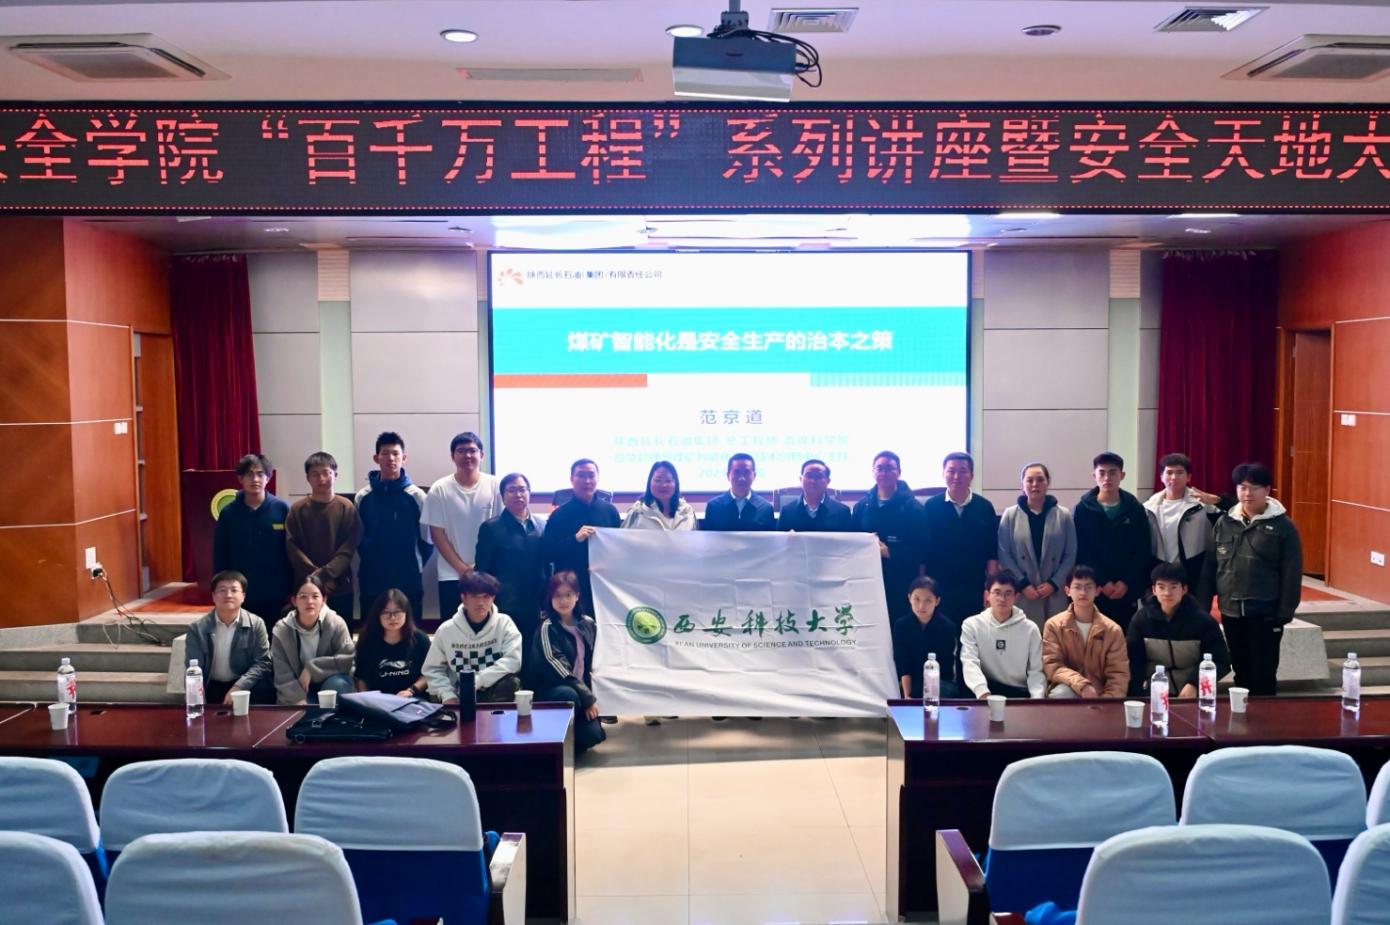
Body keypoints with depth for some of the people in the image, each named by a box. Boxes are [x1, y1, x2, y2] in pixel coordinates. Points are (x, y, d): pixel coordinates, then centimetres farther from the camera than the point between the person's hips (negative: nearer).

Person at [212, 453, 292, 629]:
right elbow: (220, 559, 5)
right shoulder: (228, 513, 1)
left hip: (277, 599, -1)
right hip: (241, 598, 1)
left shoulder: (282, 510, -3)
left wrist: (292, 594, -3)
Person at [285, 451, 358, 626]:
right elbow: (292, 547, -3)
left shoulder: (347, 508, 0)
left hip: (340, 587, 0)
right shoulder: (297, 509, 3)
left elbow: (348, 548, -5)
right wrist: (314, 575, -14)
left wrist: (325, 574, -16)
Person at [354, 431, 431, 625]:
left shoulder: (417, 496, -3)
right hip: (372, 579, 2)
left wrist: (415, 564, 1)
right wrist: (371, 561, 4)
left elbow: (426, 539, 1)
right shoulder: (363, 497, 3)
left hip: (409, 578, -1)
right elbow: (359, 538, 8)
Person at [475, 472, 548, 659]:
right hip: (505, 608, -3)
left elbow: (547, 564, 14)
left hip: (536, 607, 3)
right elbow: (482, 571, 2)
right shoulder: (491, 528, 1)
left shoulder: (543, 525, 10)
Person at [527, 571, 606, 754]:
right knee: (569, 696, -38)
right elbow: (557, 669, -19)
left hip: (580, 688, 5)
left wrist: (589, 695, 4)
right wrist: (588, 698, -19)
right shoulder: (547, 628, -14)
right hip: (549, 689, -5)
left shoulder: (587, 624, 4)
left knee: (593, 734, -18)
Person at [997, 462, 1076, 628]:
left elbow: (1070, 555, 4)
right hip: (1021, 593, -1)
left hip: (1055, 593, 1)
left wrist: (1054, 583, -6)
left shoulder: (1064, 516, 5)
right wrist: (1023, 584, -7)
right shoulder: (1010, 515, 3)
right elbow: (1004, 554, 0)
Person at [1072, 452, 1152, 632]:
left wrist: (1126, 582, -8)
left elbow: (1143, 552, 3)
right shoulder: (1082, 510, 0)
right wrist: (1103, 582, -12)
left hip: (1127, 591, 2)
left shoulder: (1135, 509, 5)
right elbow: (1080, 552, -4)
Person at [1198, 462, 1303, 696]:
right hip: (1231, 610, 4)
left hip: (1265, 612, -4)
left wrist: (1284, 613, -9)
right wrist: (1202, 606, 3)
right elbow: (1210, 567, 7)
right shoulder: (1224, 522, 6)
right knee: (1241, 673, 13)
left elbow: (1291, 574, -6)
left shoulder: (1282, 526, -5)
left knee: (1263, 675, 2)